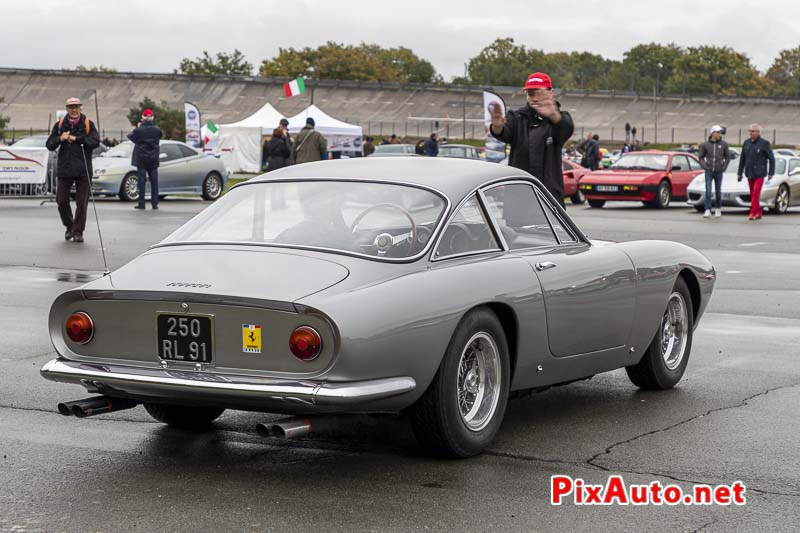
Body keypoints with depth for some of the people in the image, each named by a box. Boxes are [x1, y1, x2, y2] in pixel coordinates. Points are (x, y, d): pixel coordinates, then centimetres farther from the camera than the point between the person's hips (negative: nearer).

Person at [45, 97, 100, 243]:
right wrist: (60, 139, -14)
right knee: (61, 200, 3)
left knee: (82, 202, -1)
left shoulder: (88, 124, 2)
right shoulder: (60, 125, 7)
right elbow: (49, 145, 5)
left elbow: (95, 141, -12)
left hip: (83, 170, -2)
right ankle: (69, 226, 25)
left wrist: (76, 138, -17)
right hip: (64, 169, 2)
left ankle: (78, 232, 9)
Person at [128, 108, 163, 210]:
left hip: (141, 159, -2)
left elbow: (130, 136, 2)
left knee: (142, 180, 0)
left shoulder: (138, 130, -12)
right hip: (153, 159, 2)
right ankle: (154, 203, 5)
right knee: (154, 181, 7)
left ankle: (141, 203, -2)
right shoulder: (157, 130, -5)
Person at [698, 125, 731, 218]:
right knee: (708, 191, -8)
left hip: (719, 172, 1)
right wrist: (704, 166, -4)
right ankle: (707, 210, -9)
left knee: (718, 191, 7)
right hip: (709, 172, -1)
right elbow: (700, 157, 7)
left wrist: (724, 167, 2)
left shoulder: (723, 144, 1)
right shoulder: (705, 145, -2)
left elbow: (728, 156, 10)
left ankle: (718, 209, 22)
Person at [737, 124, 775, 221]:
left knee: (756, 193, -13)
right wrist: (739, 173, 10)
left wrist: (771, 173, -7)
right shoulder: (746, 143, 6)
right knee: (753, 194, 8)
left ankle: (753, 213, -13)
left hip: (759, 173, -5)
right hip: (749, 173, 5)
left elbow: (771, 158, -3)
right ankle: (758, 213, 19)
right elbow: (742, 159, 12)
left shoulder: (764, 143, -7)